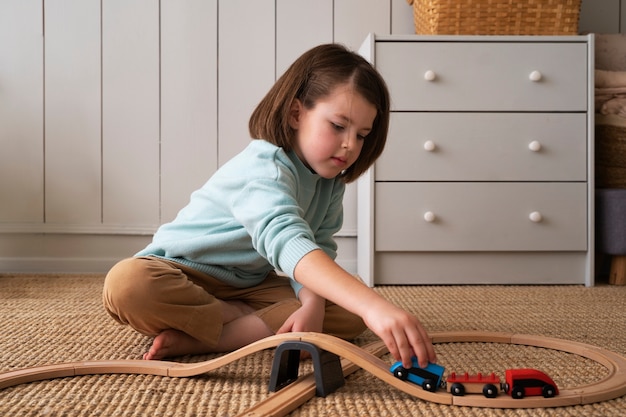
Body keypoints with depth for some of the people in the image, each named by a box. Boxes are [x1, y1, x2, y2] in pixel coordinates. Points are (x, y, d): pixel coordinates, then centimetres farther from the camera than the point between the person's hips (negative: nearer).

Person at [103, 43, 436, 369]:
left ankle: (195, 340, -21)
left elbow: (319, 250, -9)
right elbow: (287, 242, -49)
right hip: (181, 271, -7)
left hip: (248, 283, 7)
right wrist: (374, 305, -61)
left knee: (349, 313, -15)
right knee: (126, 284, -39)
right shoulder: (265, 170, -30)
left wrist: (312, 305, -32)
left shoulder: (330, 180, -2)